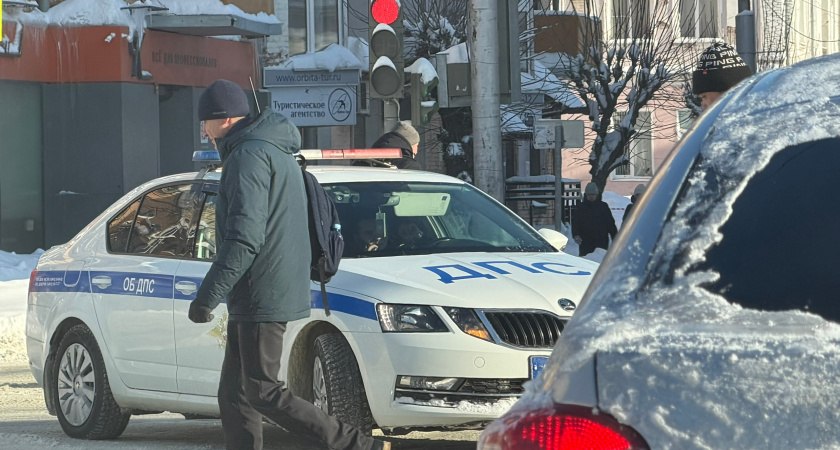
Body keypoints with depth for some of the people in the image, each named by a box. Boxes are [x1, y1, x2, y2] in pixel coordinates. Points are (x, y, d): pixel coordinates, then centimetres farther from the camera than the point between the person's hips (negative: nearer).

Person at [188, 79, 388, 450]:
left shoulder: (249, 155, -15)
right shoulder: (276, 152, 19)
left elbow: (244, 237, -24)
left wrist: (207, 295, -22)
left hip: (261, 296, -10)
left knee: (262, 392, -9)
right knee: (235, 396, 10)